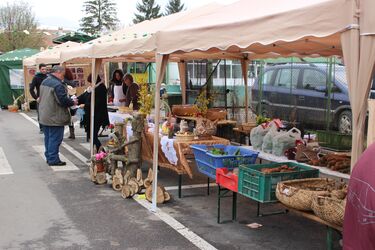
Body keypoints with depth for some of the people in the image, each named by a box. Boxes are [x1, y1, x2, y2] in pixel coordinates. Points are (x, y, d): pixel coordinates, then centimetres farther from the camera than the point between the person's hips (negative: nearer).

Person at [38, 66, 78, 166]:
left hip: (44, 116, 9)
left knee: (48, 137, 17)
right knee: (55, 139, -1)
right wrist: (73, 102, -5)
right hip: (55, 118, -9)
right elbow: (63, 100, -24)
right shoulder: (58, 85, -20)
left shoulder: (44, 82, 10)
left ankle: (49, 157, 25)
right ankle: (53, 159, 3)